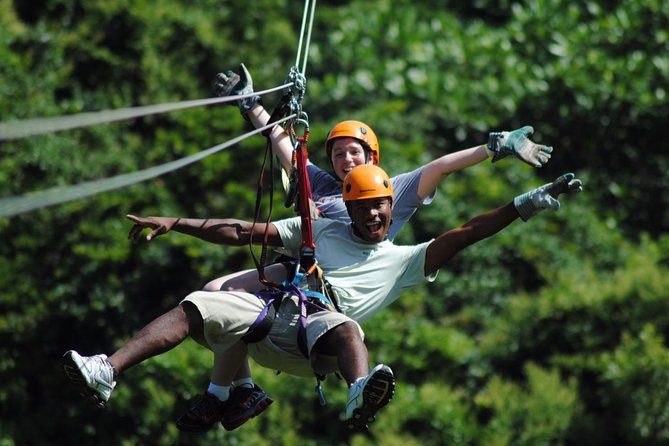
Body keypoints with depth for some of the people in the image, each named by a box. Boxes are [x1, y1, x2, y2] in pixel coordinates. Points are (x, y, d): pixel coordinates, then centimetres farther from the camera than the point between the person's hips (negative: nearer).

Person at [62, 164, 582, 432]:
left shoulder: (404, 260, 22)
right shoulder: (321, 230, 26)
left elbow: (465, 234, 14)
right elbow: (245, 233, 22)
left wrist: (528, 203, 5)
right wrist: (175, 223, 15)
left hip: (315, 331, -2)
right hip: (270, 309, 3)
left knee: (345, 327, -38)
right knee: (194, 308, -22)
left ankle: (360, 397, -72)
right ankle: (107, 374, -37)